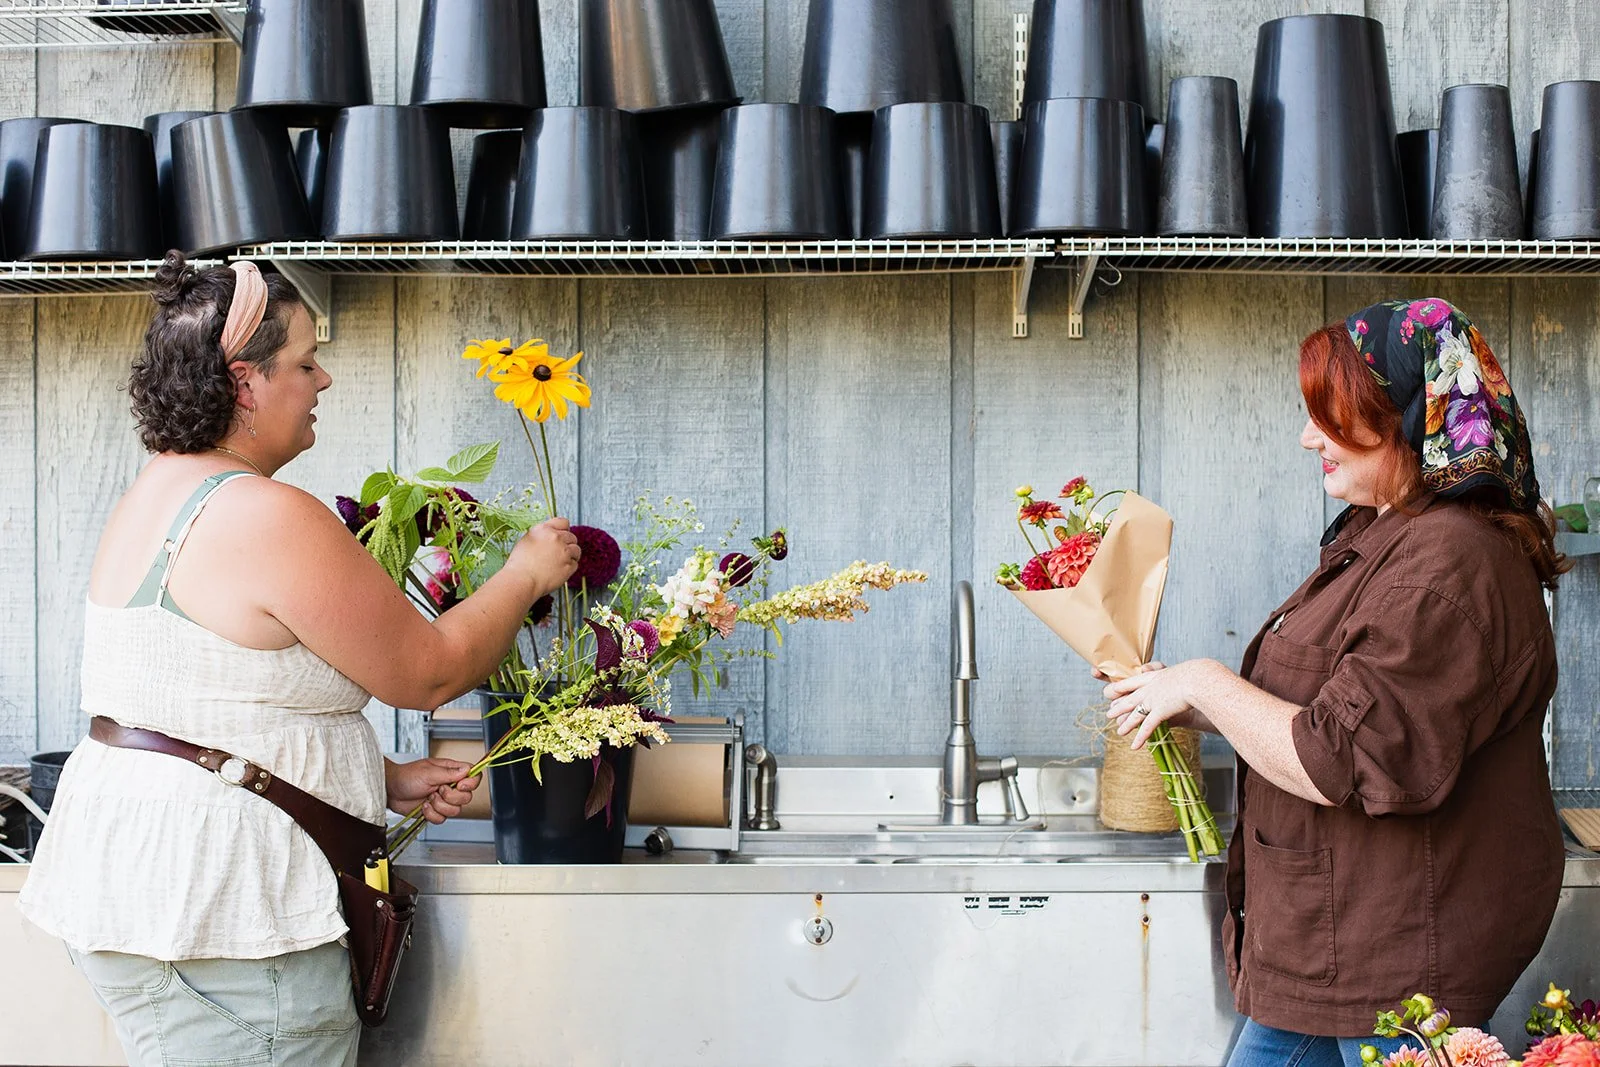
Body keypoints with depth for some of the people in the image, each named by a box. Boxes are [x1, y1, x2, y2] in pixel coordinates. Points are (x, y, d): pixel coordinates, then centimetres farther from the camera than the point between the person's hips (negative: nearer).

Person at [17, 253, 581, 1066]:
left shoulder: (156, 493, 13)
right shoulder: (272, 520, -18)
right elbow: (431, 674, -9)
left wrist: (384, 781, 17)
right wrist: (527, 575, 8)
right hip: (212, 908, -10)